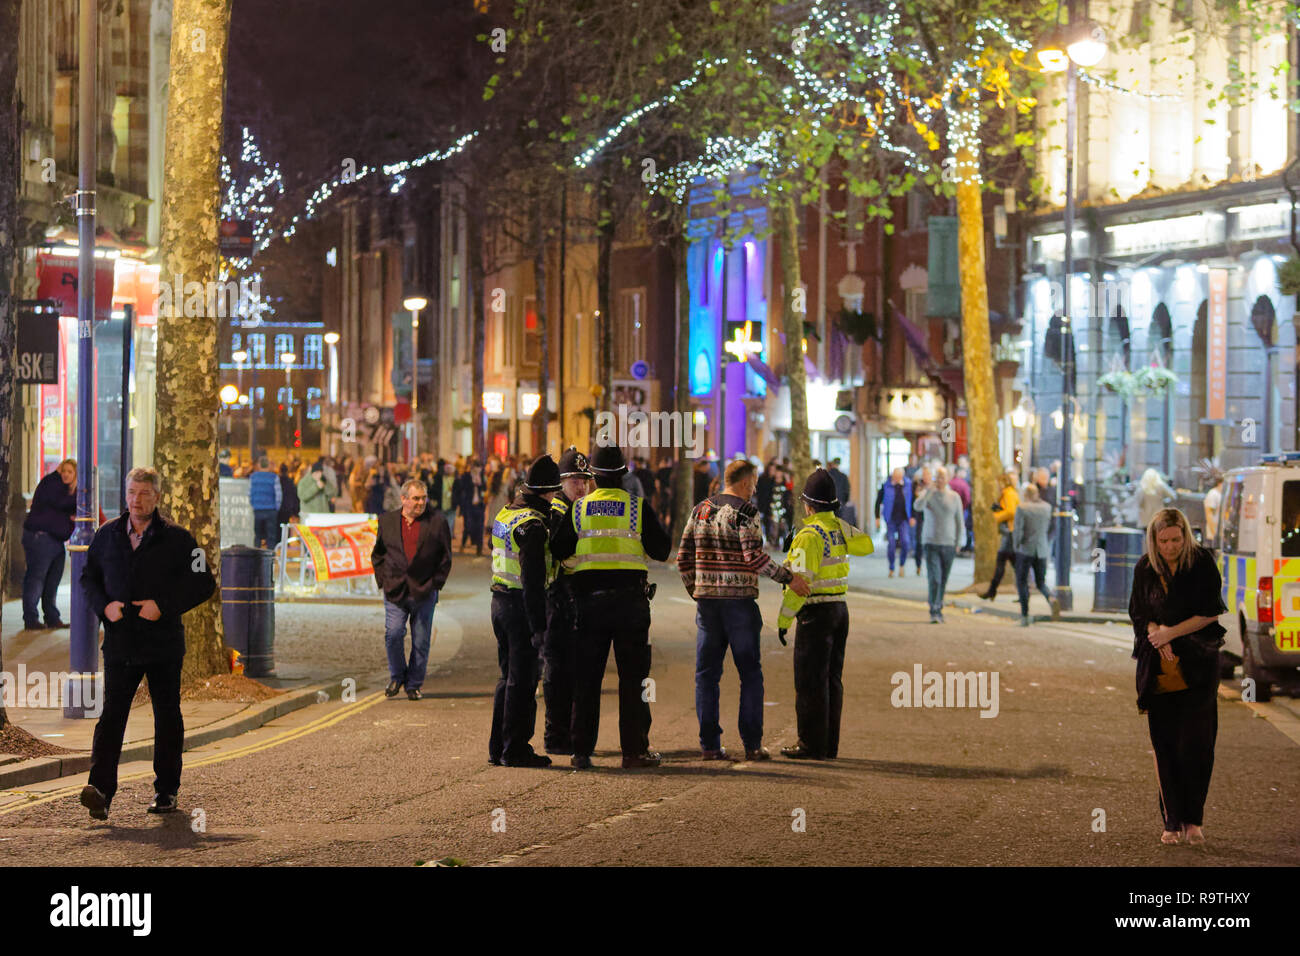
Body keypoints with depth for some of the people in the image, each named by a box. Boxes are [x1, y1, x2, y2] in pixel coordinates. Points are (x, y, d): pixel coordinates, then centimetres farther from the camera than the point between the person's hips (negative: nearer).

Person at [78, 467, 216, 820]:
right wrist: (104, 606, -4)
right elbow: (89, 576, 17)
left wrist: (163, 606, -15)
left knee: (167, 717, 8)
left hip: (163, 644, -1)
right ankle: (100, 789, -21)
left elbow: (203, 583, -3)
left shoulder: (176, 538, -2)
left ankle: (166, 791, 19)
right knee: (112, 714, -10)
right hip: (120, 643, 1)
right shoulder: (107, 535, 7)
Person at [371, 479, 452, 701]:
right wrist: (383, 580, 5)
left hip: (424, 592, -1)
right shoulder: (387, 520, 6)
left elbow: (445, 557, 5)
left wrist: (436, 583, 0)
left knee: (421, 641, 3)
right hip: (394, 591, 1)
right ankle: (397, 677, 13)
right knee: (393, 634, -10)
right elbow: (377, 555, 15)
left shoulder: (436, 521, 0)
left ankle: (414, 685, 17)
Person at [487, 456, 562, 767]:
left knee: (509, 677, 16)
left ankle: (498, 747, 20)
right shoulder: (534, 525, -18)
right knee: (523, 680, -2)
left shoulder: (505, 514, 10)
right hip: (520, 605, -9)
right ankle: (515, 749, 1)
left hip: (499, 599, 9)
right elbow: (533, 580, -21)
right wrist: (538, 626, -21)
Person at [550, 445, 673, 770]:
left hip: (588, 599, 2)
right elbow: (661, 550, 0)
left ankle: (581, 751, 7)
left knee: (586, 678, 7)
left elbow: (557, 551, 4)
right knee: (632, 678, 4)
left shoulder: (577, 509, 2)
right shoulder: (639, 508, -3)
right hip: (630, 598, -2)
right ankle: (634, 749, 3)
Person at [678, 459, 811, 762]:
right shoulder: (745, 511, -9)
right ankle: (752, 744, 2)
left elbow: (684, 558, 10)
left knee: (707, 673, 7)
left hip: (707, 600, 5)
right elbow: (754, 557, -18)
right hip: (739, 600, -5)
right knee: (750, 673, 4)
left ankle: (709, 744, 5)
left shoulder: (700, 510, 9)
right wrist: (788, 577, -11)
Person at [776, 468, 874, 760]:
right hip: (840, 609, 8)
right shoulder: (839, 528, 6)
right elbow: (866, 545, 25)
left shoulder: (809, 535, -16)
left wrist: (783, 620, -14)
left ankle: (812, 745, -4)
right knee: (832, 679, 11)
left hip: (816, 613, -8)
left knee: (810, 681, -4)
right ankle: (829, 746, 14)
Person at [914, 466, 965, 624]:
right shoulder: (927, 494, 1)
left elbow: (959, 522, 9)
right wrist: (929, 490, -29)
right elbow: (918, 507, -21)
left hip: (948, 544, 2)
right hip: (931, 542, -2)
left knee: (943, 580, 8)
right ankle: (934, 612, -17)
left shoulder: (954, 497, 5)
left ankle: (938, 610, 22)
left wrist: (958, 543, 5)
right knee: (934, 578, -13)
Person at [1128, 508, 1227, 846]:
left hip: (1198, 665, -2)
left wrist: (1170, 633, -9)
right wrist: (1158, 638, -10)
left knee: (1195, 744, -6)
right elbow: (1138, 613, 8)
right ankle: (1172, 821, 6)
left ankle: (1193, 819, 4)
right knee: (1165, 745, 0)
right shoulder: (1145, 568, 2)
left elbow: (1211, 612, -5)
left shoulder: (1202, 562, -5)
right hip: (1159, 666, 2)